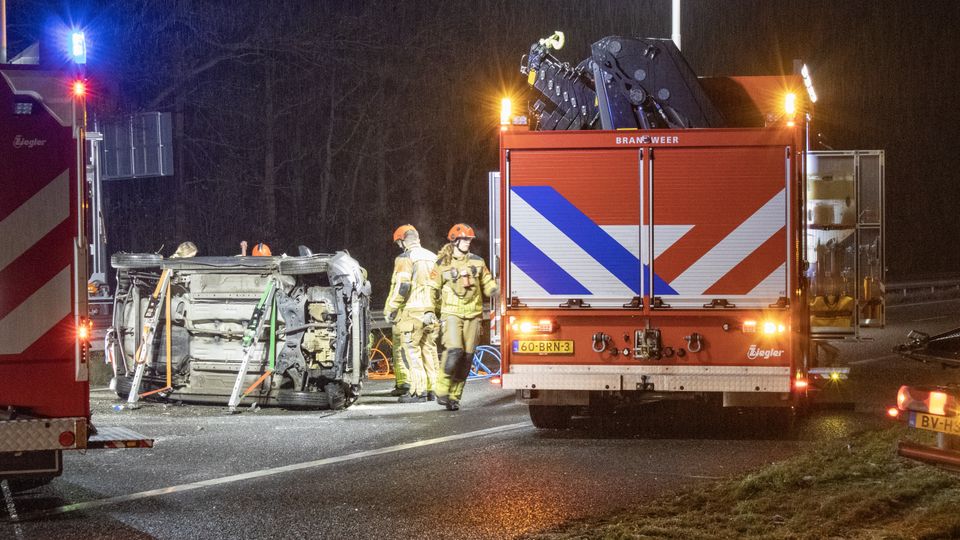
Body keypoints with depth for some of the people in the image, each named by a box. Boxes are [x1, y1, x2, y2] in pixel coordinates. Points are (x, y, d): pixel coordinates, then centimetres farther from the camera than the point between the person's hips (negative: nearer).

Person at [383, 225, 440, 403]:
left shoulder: (405, 258, -6)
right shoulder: (433, 258, 17)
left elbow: (402, 286, -16)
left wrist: (391, 309, -10)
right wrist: (438, 309, 25)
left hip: (412, 311, -7)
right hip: (432, 312, 7)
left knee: (410, 349, -4)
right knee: (429, 349, 14)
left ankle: (418, 390, -9)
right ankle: (432, 387, 16)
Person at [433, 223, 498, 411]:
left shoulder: (477, 262, 10)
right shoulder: (443, 264, 3)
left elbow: (487, 284, 16)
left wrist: (494, 291, -6)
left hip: (473, 314, 3)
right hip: (451, 313, -3)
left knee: (467, 356, 0)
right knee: (454, 350, -21)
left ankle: (454, 397, 9)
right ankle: (442, 391, -10)